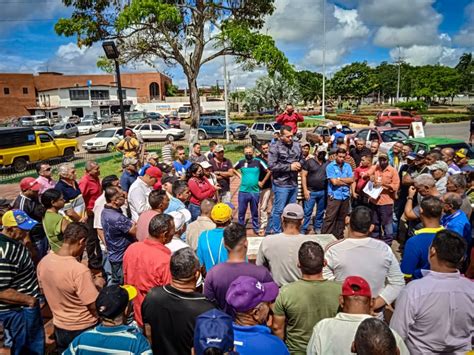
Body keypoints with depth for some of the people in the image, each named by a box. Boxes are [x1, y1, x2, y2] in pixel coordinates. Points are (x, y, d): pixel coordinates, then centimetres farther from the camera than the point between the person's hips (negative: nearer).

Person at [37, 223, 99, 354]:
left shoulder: (43, 262, -10)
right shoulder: (80, 270, -32)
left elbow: (45, 290, 7)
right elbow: (95, 306, -25)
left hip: (59, 327, 6)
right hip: (83, 329, -6)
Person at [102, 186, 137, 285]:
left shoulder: (105, 211, -2)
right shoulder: (117, 218, -33)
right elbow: (135, 232, -24)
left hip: (113, 255, 9)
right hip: (122, 258, -9)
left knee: (115, 282, 23)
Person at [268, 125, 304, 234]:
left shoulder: (297, 145, 6)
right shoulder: (275, 147, -10)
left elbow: (301, 159, 19)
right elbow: (271, 165, -18)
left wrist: (299, 165, -6)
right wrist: (289, 167, -17)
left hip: (294, 184, 6)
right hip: (281, 184, -6)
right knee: (278, 210, 0)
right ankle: (276, 233, 13)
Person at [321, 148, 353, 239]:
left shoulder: (347, 166, 11)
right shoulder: (330, 166, -4)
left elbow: (351, 179, -1)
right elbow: (334, 182, -14)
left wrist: (339, 178, -9)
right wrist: (346, 182, -1)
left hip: (345, 196, 5)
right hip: (334, 196, -5)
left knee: (341, 218, 12)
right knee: (330, 218, -6)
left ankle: (339, 237, 22)